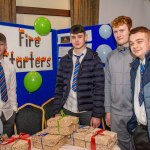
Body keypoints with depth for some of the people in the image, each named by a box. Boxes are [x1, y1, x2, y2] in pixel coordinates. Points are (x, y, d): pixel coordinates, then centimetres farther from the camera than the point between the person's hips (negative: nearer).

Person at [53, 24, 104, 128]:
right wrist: (56, 111, 5)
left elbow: (99, 88, -8)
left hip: (87, 112, -3)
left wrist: (97, 115, -10)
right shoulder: (64, 60, 6)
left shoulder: (94, 60, -5)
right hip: (67, 110, 3)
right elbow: (59, 86, 8)